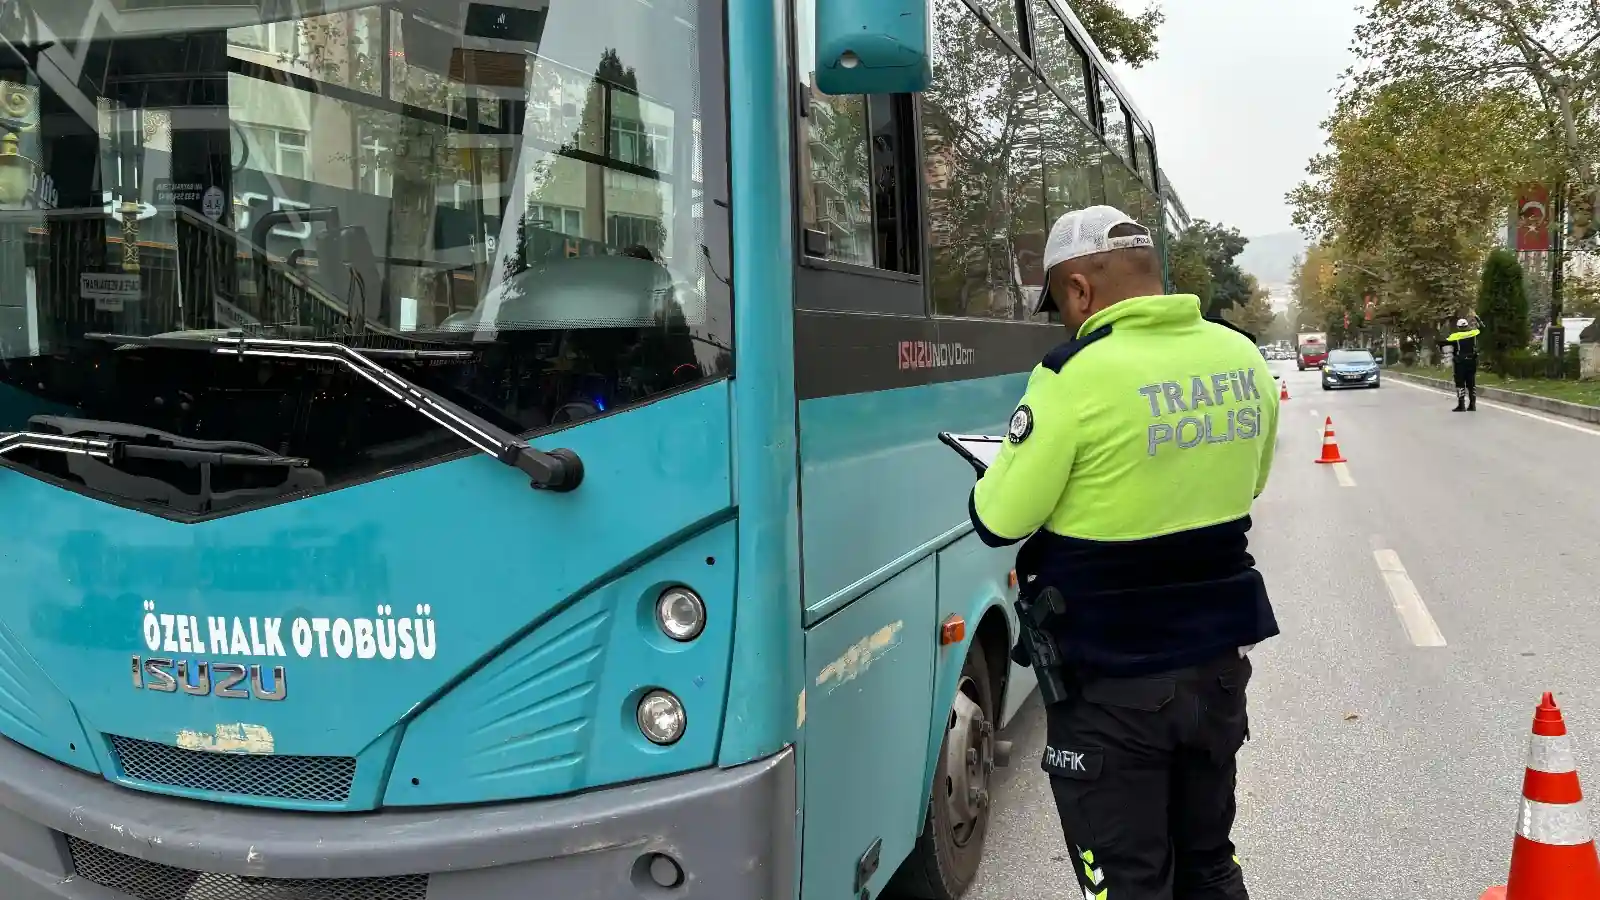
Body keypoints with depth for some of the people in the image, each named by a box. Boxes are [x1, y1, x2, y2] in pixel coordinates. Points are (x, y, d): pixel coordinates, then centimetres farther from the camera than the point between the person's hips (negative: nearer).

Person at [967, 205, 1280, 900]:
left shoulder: (1076, 375, -20)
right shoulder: (1244, 358, 1)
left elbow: (998, 520, -14)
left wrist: (1021, 461, 6)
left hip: (1111, 681, -6)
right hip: (1219, 657, 7)